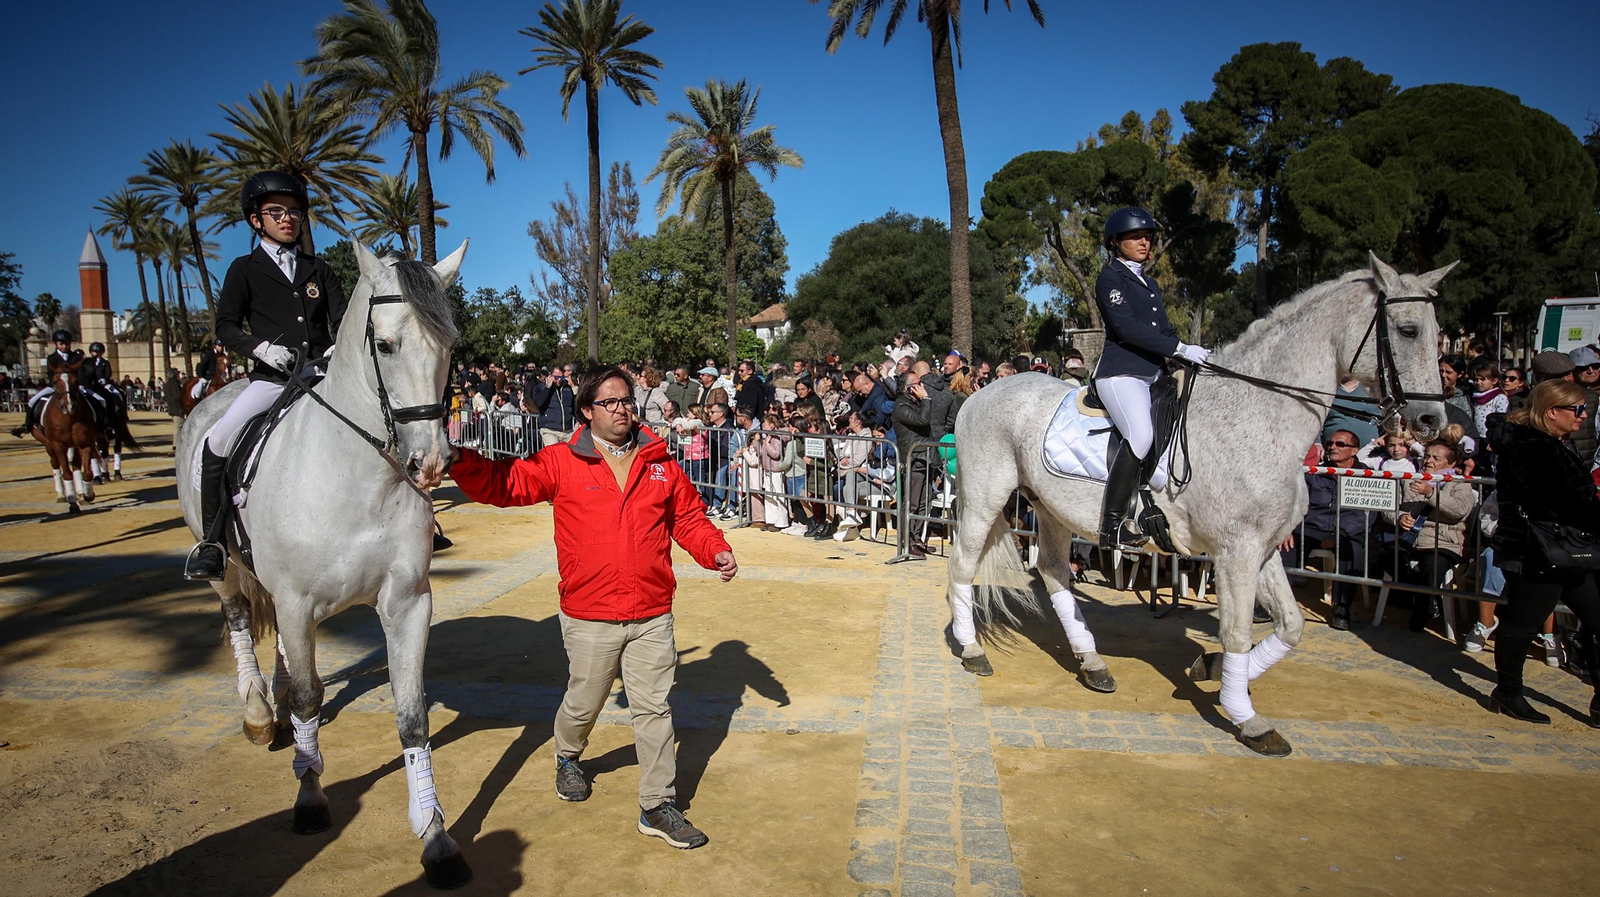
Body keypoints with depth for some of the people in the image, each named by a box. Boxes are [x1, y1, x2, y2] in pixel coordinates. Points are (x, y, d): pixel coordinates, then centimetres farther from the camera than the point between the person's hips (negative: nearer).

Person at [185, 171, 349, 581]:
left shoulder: (319, 269, 17)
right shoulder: (245, 270, 9)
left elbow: (344, 320, 10)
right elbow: (226, 328, 3)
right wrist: (262, 347, -16)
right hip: (273, 378, -2)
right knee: (218, 441, -21)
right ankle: (211, 540, -8)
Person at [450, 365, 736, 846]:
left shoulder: (660, 464, 5)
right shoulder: (561, 464, -4)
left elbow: (689, 518, 10)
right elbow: (500, 484, -7)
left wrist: (717, 552, -6)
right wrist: (457, 457, -23)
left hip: (652, 616, 2)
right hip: (590, 618, -2)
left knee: (654, 709, 6)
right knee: (583, 702, 17)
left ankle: (658, 807, 18)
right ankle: (568, 757, 50)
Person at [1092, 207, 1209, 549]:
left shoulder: (1150, 283, 26)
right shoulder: (1111, 277, -1)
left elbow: (1164, 330, 24)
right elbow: (1126, 327, -14)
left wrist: (1190, 355, 6)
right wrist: (1180, 349, -16)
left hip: (1155, 374, 10)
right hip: (1121, 372, -10)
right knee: (1141, 434, -29)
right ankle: (1111, 527, -28)